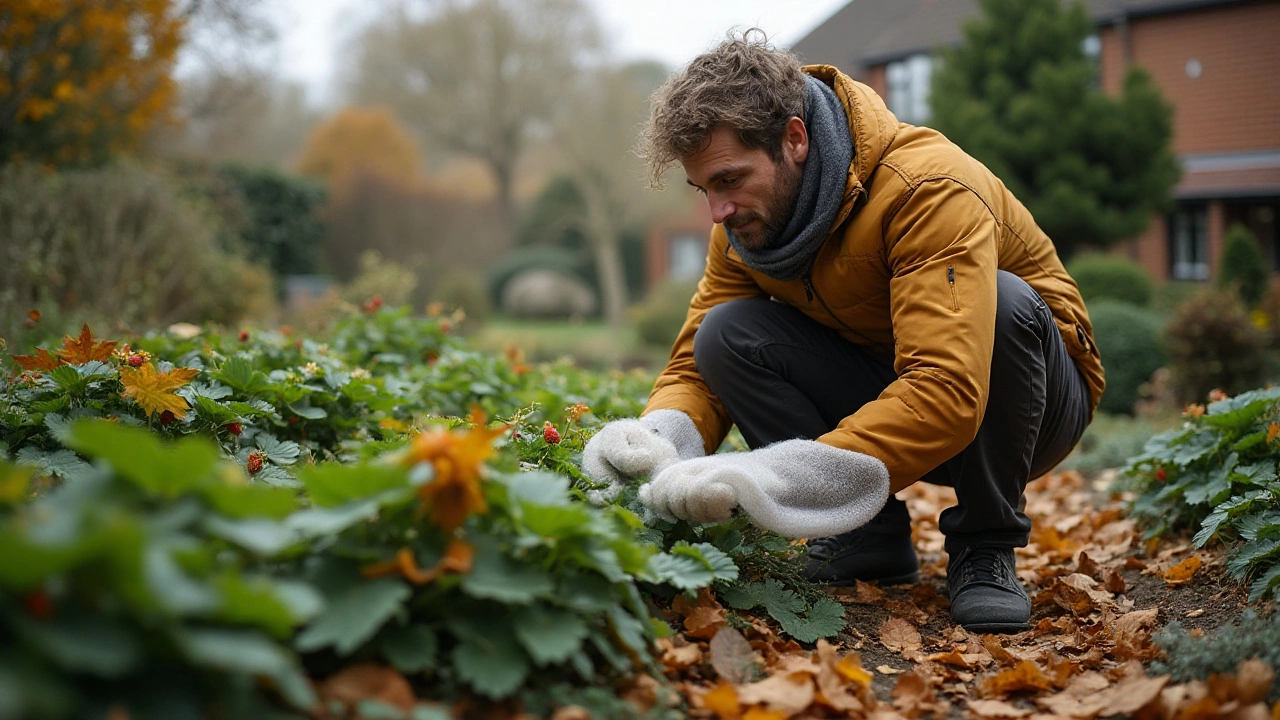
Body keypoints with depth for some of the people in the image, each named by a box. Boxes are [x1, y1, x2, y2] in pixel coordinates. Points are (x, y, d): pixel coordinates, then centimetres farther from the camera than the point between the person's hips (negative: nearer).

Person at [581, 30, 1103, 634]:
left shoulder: (930, 188, -31)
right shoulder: (746, 223, -9)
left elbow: (947, 396, -42)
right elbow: (692, 369, -7)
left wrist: (761, 481, -50)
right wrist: (657, 442, -32)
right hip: (886, 396, 4)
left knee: (1005, 300, -37)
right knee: (724, 335, -18)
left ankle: (984, 546, -16)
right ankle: (869, 539, -8)